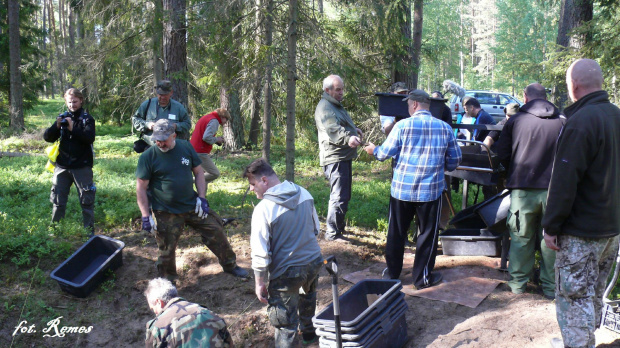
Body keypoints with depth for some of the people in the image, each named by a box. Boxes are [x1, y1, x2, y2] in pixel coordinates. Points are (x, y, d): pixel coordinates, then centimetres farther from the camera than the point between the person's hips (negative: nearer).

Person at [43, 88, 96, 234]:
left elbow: (90, 138, -15)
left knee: (87, 200, -1)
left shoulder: (87, 118, 1)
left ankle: (89, 231, 9)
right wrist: (56, 126, -14)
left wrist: (73, 128, -25)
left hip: (82, 166, -3)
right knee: (58, 201, 8)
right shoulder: (62, 118, 10)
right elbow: (47, 137, 3)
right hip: (62, 166, 3)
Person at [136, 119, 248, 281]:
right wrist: (145, 216, -13)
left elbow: (198, 172, 8)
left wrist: (201, 198, -2)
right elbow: (141, 188, -8)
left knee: (216, 231, 8)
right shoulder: (148, 157, -11)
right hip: (166, 213, -3)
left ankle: (230, 265, 29)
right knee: (167, 250, 4)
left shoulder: (186, 147, 0)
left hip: (192, 205, 4)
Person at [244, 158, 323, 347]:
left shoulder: (263, 209, -22)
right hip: (314, 262, 8)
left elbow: (261, 253, -18)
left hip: (287, 272, -7)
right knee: (308, 296, 35)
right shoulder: (304, 194, -4)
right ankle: (309, 332, 56)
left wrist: (259, 283, -6)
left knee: (285, 322, 5)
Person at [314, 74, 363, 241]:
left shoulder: (336, 105, 19)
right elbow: (333, 130, -35)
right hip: (335, 158, -11)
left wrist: (354, 129, 26)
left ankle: (339, 226, 34)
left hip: (344, 157, 11)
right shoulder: (324, 107, -16)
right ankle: (332, 233, -5)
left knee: (344, 195, 20)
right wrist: (348, 138, -49)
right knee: (339, 197, -12)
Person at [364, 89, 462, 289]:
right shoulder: (444, 128, -1)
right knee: (427, 234, 12)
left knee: (396, 233, 13)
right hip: (431, 190, 0)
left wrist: (374, 150, 19)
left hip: (401, 189, 0)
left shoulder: (403, 125, -8)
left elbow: (385, 152, -3)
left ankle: (391, 274, 25)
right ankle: (423, 277, 19)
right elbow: (455, 159, 5)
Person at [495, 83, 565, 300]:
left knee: (521, 237, 11)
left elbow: (502, 155, 3)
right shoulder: (562, 121, 1)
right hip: (553, 190, 1)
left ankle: (518, 283, 19)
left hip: (523, 189, -1)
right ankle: (551, 287, 18)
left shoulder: (515, 120, -1)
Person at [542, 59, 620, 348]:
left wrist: (551, 226, -15)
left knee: (574, 299, 1)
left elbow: (563, 182, -22)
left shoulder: (580, 121, -21)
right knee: (593, 295, 21)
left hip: (581, 232, -9)